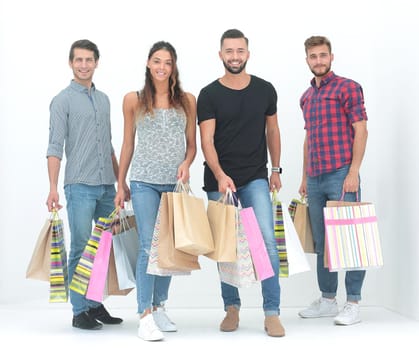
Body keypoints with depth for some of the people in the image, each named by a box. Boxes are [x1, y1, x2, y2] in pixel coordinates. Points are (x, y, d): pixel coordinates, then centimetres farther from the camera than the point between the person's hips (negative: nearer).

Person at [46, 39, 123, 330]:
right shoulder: (63, 101, -1)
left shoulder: (104, 99, 17)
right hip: (80, 186, -6)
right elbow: (55, 148, -7)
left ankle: (95, 303, 20)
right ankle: (80, 310, 6)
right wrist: (53, 188, -15)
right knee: (81, 248, -3)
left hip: (107, 186, 6)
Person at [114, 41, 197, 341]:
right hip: (145, 181, -2)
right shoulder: (134, 100, 5)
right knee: (149, 247, -9)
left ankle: (160, 307, 22)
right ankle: (145, 315, -5)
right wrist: (121, 184, 11)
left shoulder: (187, 100, 7)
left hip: (176, 182, 2)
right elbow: (128, 144, 10)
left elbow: (192, 143, 10)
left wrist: (186, 164, -11)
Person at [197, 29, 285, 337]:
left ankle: (272, 313, -6)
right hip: (219, 181, -1)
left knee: (266, 239, -12)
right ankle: (232, 308, 21)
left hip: (256, 179, 1)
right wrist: (220, 176, -23)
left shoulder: (265, 90, 6)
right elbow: (207, 141, -9)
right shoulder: (209, 95, -2)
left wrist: (275, 169, 14)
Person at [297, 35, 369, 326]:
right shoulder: (306, 97, 17)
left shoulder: (348, 88, -2)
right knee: (321, 241, 11)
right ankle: (328, 300, 21)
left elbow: (361, 131, -8)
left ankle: (353, 304, 5)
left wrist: (353, 172, -16)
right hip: (315, 179, 7)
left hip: (341, 175, -6)